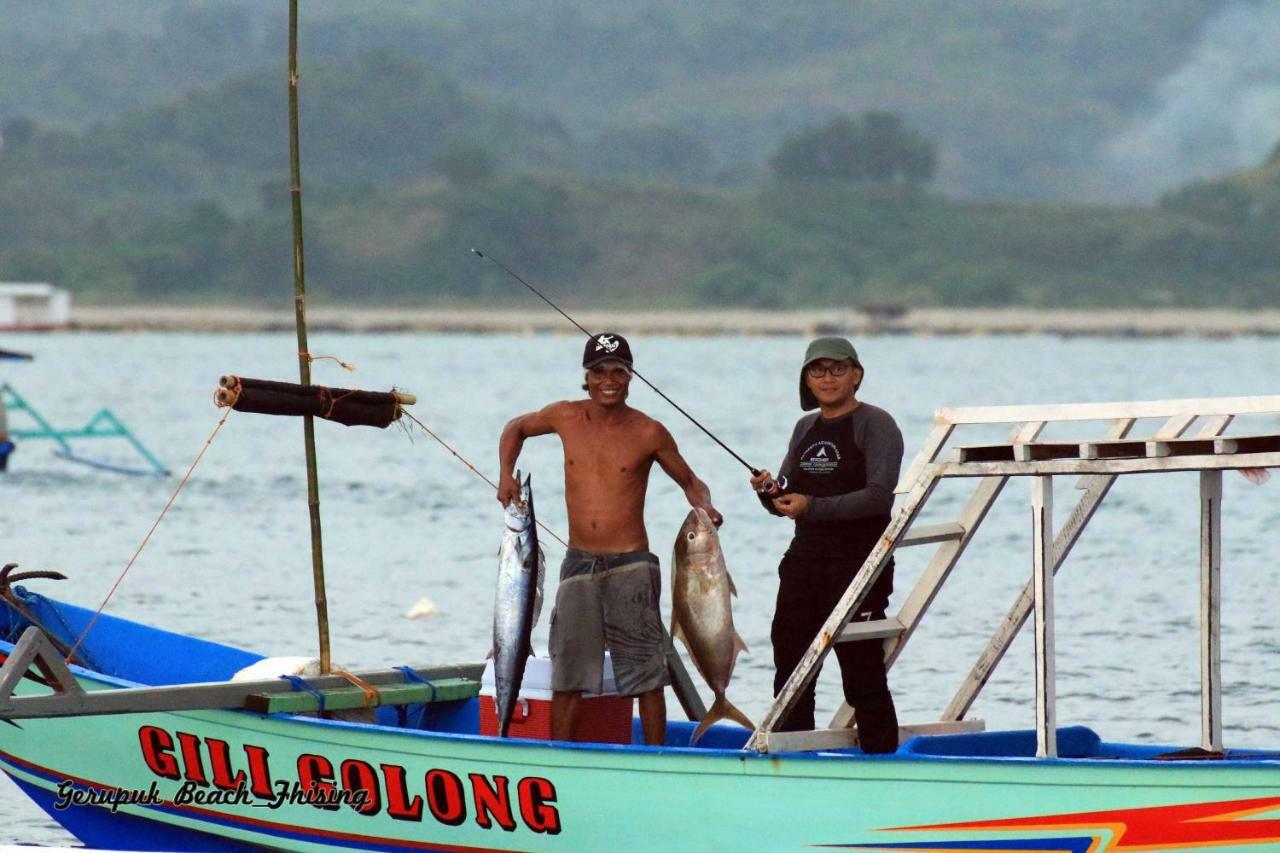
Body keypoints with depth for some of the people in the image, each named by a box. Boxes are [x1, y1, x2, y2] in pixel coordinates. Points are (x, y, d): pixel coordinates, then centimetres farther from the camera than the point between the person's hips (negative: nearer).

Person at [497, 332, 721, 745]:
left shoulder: (648, 433, -4)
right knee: (568, 673, 5)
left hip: (631, 567, -3)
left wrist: (704, 508, -13)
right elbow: (516, 428, 22)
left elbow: (691, 483, 8)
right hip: (579, 564, 3)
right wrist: (506, 475, 7)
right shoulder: (566, 417, 3)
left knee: (646, 672, -1)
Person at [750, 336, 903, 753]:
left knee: (863, 679, -6)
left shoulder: (875, 424, -5)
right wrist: (770, 491, -3)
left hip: (857, 563, -7)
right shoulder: (805, 428, 17)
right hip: (804, 561, 7)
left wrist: (814, 507, -23)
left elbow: (880, 496, -16)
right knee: (790, 674, 7)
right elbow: (788, 499, 20)